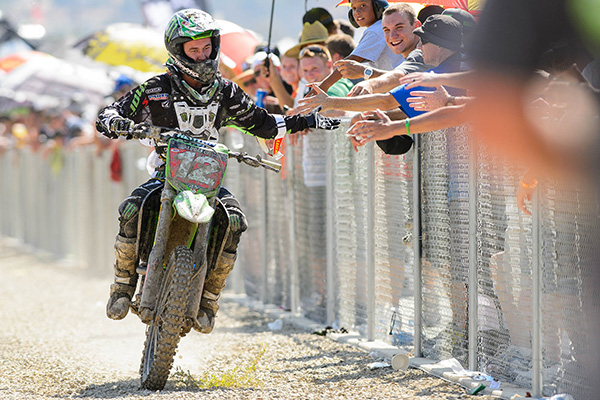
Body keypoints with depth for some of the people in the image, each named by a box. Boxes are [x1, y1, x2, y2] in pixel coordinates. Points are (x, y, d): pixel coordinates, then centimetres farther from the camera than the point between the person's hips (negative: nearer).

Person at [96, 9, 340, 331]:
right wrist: (120, 124, -30)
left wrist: (303, 122, 6)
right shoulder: (157, 89, -4)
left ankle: (208, 300, -13)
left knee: (234, 220, -27)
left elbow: (260, 123, 17)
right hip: (167, 173, -2)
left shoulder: (224, 91, 7)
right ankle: (123, 284, -6)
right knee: (131, 211, -30)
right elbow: (107, 115, -6)